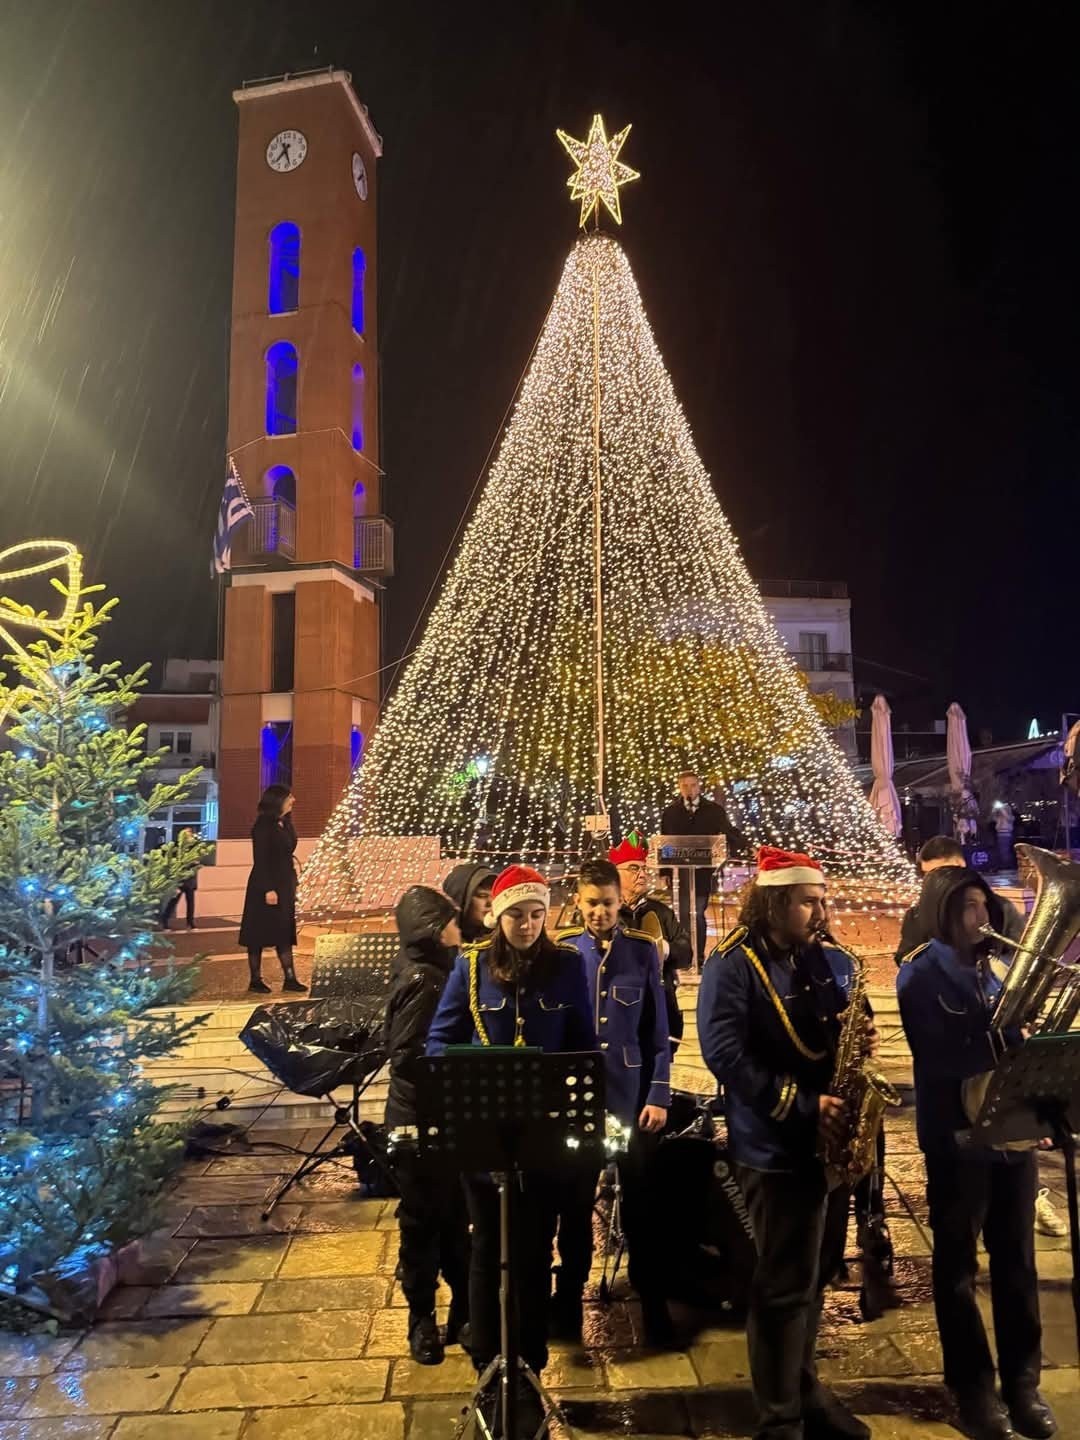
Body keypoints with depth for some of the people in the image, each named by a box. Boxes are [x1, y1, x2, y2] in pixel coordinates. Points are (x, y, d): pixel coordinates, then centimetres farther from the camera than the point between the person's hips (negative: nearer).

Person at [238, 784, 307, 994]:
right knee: (259, 933, 2)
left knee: (285, 932, 9)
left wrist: (292, 884, 13)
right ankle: (255, 980, 13)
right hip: (266, 885, -8)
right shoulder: (263, 825, -14)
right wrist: (267, 889, -21)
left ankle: (290, 979, 12)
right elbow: (260, 860, -18)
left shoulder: (285, 824, 10)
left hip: (285, 885, 8)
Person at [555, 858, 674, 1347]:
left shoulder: (644, 950, -3)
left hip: (632, 1095, 0)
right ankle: (568, 1297, 32)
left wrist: (659, 1096, -4)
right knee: (575, 1201, 13)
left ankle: (652, 1301, 30)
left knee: (640, 1200, 12)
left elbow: (658, 1030, 1)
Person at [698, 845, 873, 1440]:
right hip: (777, 1146, -7)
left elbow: (846, 1030, 17)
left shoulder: (833, 962, 7)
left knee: (815, 1276, 19)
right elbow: (724, 1053, -21)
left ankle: (804, 1391, 38)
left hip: (831, 1140, 7)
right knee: (785, 1286, 3)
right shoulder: (733, 965, -14)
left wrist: (863, 1041, -7)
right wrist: (802, 1105, -23)